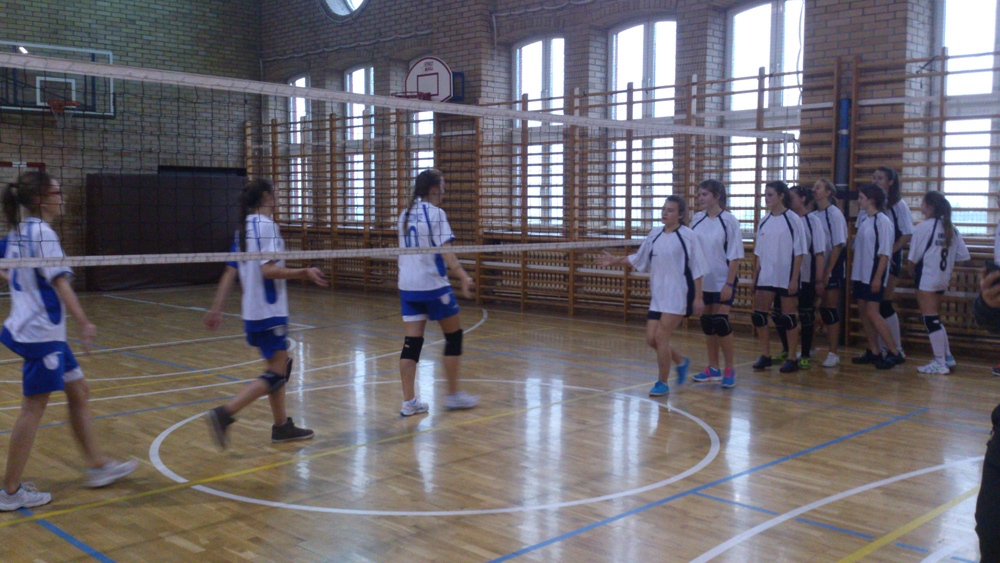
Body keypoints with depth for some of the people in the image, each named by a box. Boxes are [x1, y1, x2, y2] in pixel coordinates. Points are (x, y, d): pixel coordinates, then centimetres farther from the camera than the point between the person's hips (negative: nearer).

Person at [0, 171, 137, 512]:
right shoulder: (41, 232, -17)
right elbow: (60, 282, -24)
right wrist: (84, 323, -28)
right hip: (41, 333, -9)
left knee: (78, 391, 15)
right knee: (34, 407, -1)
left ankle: (97, 466, 23)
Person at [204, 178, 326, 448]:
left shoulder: (243, 228, 12)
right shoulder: (267, 225, -12)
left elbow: (230, 272, 12)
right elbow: (268, 269, -22)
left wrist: (216, 308, 13)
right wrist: (305, 273, -16)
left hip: (252, 312, 9)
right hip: (269, 311, -9)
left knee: (278, 366, 17)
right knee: (276, 375, -6)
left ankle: (282, 425, 23)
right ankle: (224, 413, -15)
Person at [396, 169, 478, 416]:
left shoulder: (406, 213, 12)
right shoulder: (434, 213, -10)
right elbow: (445, 251, -19)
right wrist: (463, 276, -25)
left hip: (407, 285, 7)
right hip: (433, 284, -7)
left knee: (412, 342, 5)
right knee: (454, 336, 8)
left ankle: (408, 401, 3)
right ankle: (453, 395, 14)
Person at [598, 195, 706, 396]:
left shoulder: (688, 236, -7)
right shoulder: (655, 234, 8)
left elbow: (697, 270, -6)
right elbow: (638, 259, 21)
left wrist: (698, 298, -9)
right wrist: (615, 261, 12)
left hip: (678, 296, -6)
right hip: (657, 295, 6)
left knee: (661, 337, -9)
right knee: (651, 339, 4)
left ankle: (662, 383, 7)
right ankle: (681, 362, 30)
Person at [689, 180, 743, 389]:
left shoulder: (729, 220, -9)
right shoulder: (697, 219, 5)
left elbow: (735, 256, -9)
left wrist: (729, 284, -13)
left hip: (723, 282, -5)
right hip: (703, 281, 5)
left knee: (721, 322, -10)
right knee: (707, 323, 9)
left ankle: (730, 369, 3)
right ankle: (713, 369, 20)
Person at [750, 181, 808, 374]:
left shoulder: (793, 220, -7)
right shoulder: (764, 221, 9)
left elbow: (799, 253, -8)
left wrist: (794, 279, -13)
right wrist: (755, 276, 12)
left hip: (786, 277, -6)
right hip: (766, 276, 6)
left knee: (788, 317, 1)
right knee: (758, 315, 3)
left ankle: (792, 359, 12)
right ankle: (765, 356, 16)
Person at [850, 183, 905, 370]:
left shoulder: (882, 221, -11)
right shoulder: (864, 220, 12)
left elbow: (885, 253, -14)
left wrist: (878, 277, -18)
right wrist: (853, 268, 13)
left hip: (874, 275, -8)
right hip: (860, 274, 8)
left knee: (872, 313, -11)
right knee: (863, 311, 9)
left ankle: (894, 353, -3)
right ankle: (873, 352, 17)